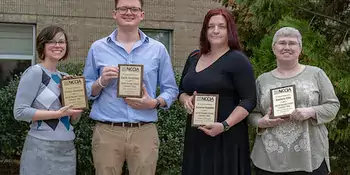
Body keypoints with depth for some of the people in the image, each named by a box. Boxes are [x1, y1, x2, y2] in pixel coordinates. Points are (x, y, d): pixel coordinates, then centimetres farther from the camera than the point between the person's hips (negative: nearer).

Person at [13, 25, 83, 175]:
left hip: (68, 146, 6)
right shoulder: (35, 72, -9)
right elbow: (19, 112, -15)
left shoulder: (65, 77, 10)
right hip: (42, 147, -6)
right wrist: (57, 113, -19)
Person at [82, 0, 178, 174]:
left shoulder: (158, 49, 6)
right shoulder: (97, 48, 7)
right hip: (106, 132, 0)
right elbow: (86, 91, 9)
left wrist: (154, 103, -10)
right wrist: (101, 82, -10)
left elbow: (171, 89, 8)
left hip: (145, 132, 0)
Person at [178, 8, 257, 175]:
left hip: (226, 137, -6)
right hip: (196, 135, 6)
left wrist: (225, 125, -23)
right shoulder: (194, 57, 12)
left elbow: (249, 100, -13)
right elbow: (182, 90, 20)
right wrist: (186, 99, -3)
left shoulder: (238, 60, -8)